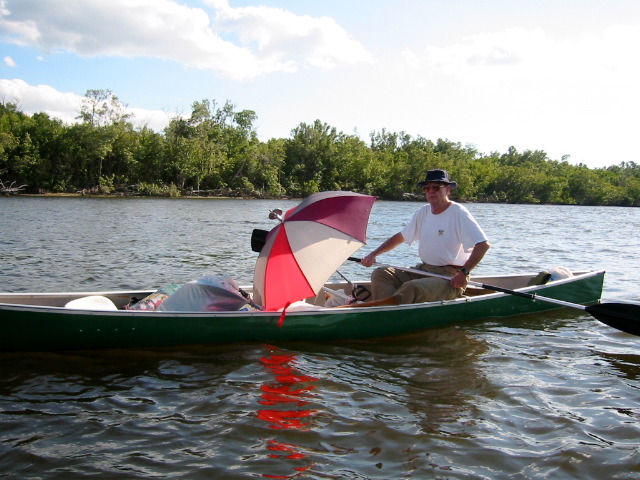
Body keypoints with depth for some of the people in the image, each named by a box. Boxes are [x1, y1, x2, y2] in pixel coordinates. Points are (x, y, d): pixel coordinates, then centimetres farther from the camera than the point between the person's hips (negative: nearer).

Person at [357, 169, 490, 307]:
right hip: (423, 269, 8)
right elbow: (400, 237, 20)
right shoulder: (423, 212, 11)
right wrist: (373, 254, 10)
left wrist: (464, 273, -25)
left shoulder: (458, 213, -10)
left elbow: (483, 244, -16)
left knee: (412, 288, -33)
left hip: (450, 277, -8)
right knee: (380, 274, -9)